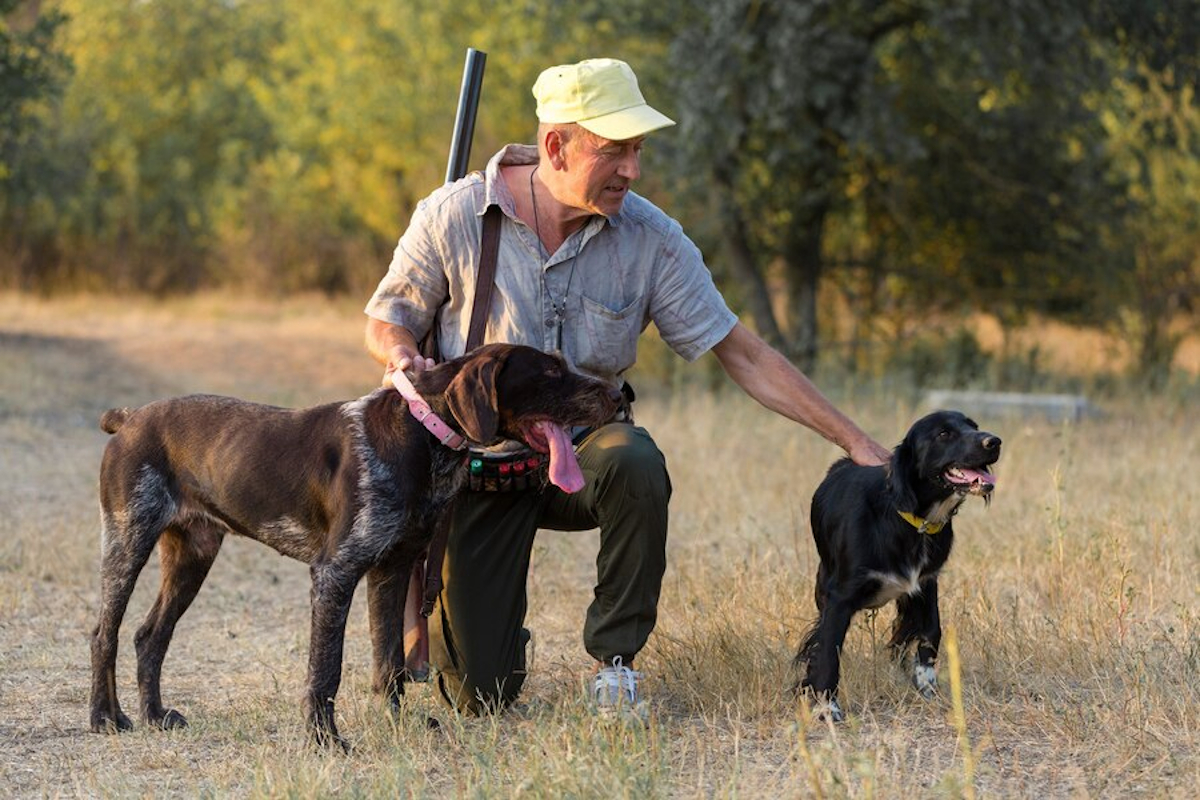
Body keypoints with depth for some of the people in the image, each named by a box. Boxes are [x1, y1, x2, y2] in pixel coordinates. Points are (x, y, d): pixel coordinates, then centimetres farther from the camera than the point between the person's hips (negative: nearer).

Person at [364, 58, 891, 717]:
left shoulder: (651, 238, -10)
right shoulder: (452, 217, -13)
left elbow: (741, 354, -8)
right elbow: (388, 318, 2)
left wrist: (855, 442, -13)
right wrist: (402, 356, -23)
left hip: (581, 446, 1)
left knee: (636, 462, -39)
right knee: (479, 699, -7)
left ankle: (615, 658, -16)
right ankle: (499, 633, 34)